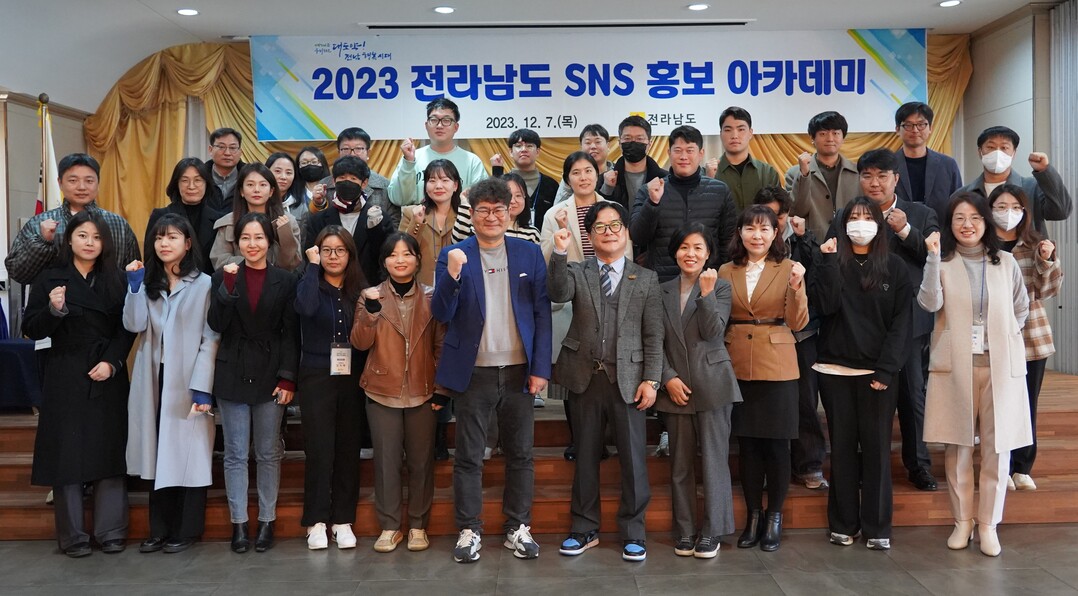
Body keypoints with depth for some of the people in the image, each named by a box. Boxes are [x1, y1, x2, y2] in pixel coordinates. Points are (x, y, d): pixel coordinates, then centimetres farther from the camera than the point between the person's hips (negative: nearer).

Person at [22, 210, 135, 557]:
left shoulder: (115, 280, 9)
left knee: (110, 451, 2)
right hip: (65, 379, -2)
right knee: (67, 452, -1)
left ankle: (110, 531, 9)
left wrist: (112, 362, -9)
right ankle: (72, 535, 8)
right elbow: (31, 330, -2)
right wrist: (54, 310, -20)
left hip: (108, 379, 2)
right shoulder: (49, 280, 3)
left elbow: (126, 329, 5)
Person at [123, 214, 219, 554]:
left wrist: (202, 386, -15)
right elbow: (134, 325, -1)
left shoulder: (204, 285, -4)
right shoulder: (149, 284, 14)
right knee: (158, 455, 9)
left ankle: (186, 530, 11)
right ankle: (159, 530, 17)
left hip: (188, 382, -5)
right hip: (153, 381, 5)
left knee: (189, 454, 1)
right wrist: (135, 286, -9)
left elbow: (211, 339, -9)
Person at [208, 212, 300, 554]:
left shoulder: (284, 281, 2)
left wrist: (287, 378, -7)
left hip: (270, 375, 0)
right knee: (236, 454, 6)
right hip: (233, 375, 1)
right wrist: (228, 284, -16)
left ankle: (267, 521, 18)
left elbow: (290, 334, 0)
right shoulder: (224, 276, 4)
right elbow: (217, 325, -7)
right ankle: (238, 523, 15)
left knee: (268, 453, 7)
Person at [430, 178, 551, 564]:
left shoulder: (529, 254, 5)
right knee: (468, 457, 5)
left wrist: (541, 368, -3)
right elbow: (442, 314, -5)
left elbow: (542, 312, 3)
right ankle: (469, 530, 16)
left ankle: (518, 528, 21)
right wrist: (452, 274, -23)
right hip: (473, 372, -1)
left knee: (520, 454, 9)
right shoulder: (453, 256, 1)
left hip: (518, 371, 1)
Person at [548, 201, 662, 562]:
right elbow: (558, 294, -16)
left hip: (628, 379, -1)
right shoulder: (576, 273, 7)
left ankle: (632, 532, 17)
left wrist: (651, 380, -5)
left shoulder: (646, 279, 7)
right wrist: (560, 253, -27)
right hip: (585, 377, 1)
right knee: (585, 456, 10)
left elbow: (654, 336, 2)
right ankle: (584, 529, 23)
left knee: (633, 457, 3)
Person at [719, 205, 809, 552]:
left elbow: (798, 323, -6)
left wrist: (796, 287, -20)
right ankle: (753, 515, 21)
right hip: (738, 367, 2)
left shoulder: (789, 269, 1)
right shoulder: (726, 272, 8)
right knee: (746, 442, 8)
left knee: (776, 443, 4)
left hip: (776, 367, -2)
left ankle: (775, 516, 18)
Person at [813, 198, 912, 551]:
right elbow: (825, 306, -8)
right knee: (842, 446, 6)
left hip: (878, 372, -1)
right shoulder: (832, 263, 8)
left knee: (876, 447, 2)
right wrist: (830, 260, -10)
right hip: (836, 369, 1)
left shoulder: (894, 266, 6)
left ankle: (877, 527, 9)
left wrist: (886, 369, -9)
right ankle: (843, 524, 13)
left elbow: (901, 321, 0)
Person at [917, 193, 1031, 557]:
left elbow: (1021, 307, 17)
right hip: (955, 365, -1)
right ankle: (962, 520, 19)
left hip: (1000, 366, 1)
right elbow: (929, 303, -14)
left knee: (997, 447, 3)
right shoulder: (943, 263, 3)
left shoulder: (1006, 262, 8)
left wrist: (1004, 335, 4)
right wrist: (933, 257, -17)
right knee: (958, 447, 5)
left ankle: (988, 524, 15)